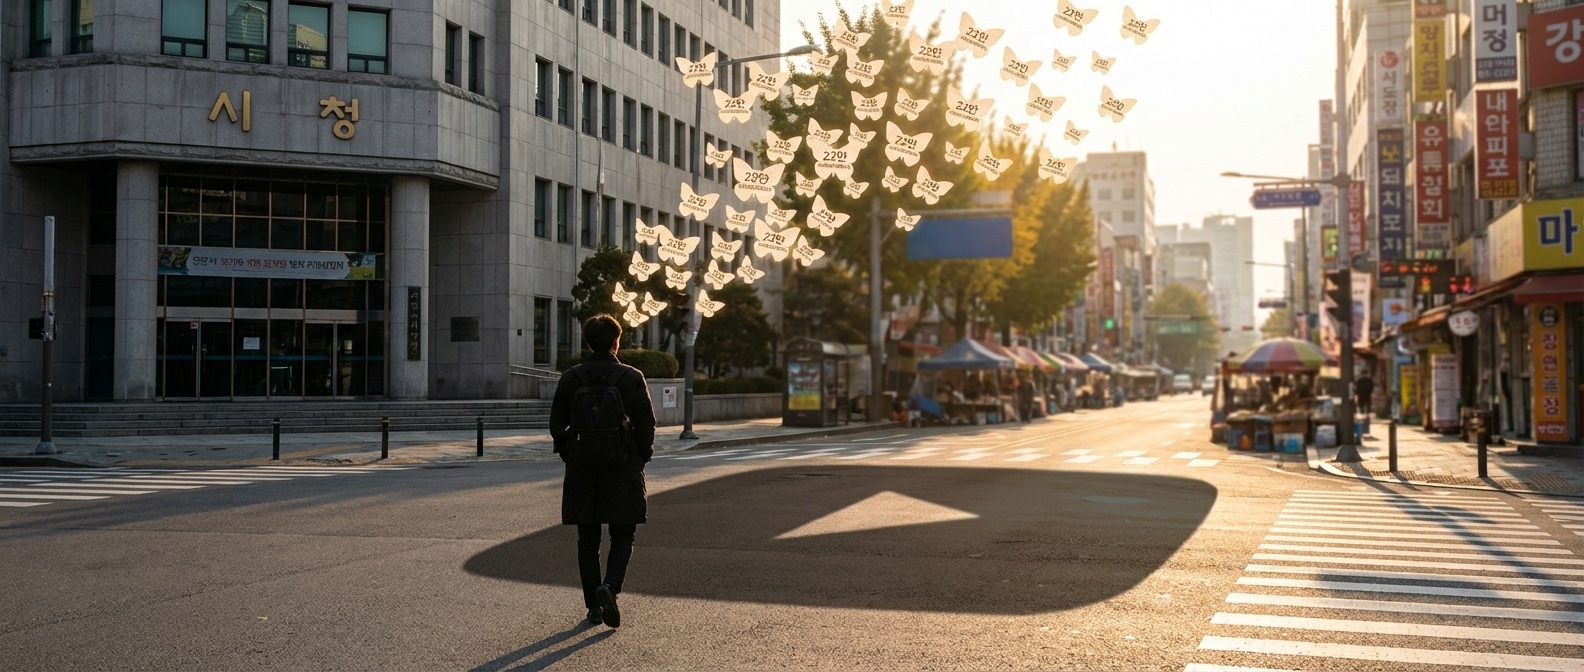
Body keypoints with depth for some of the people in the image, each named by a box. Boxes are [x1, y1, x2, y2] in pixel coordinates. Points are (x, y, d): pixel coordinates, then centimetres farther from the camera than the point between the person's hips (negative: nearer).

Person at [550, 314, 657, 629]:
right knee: (623, 537, 9)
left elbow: (557, 426, 2)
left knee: (587, 541, 11)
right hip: (623, 472, -2)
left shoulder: (570, 378, 0)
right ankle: (610, 586, -14)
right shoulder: (632, 378, -5)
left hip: (582, 473, 2)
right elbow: (646, 426, -4)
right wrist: (640, 459, 9)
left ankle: (594, 606, 14)